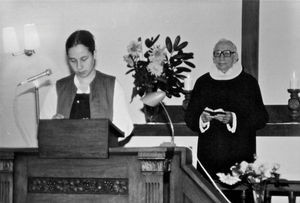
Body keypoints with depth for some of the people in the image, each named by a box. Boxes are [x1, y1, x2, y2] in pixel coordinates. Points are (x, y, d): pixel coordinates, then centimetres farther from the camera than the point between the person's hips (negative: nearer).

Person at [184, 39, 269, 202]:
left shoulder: (248, 82, 4)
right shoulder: (203, 82, 10)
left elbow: (261, 118, 0)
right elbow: (189, 118, 10)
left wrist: (234, 118, -14)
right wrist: (202, 118, -12)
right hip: (209, 156, 2)